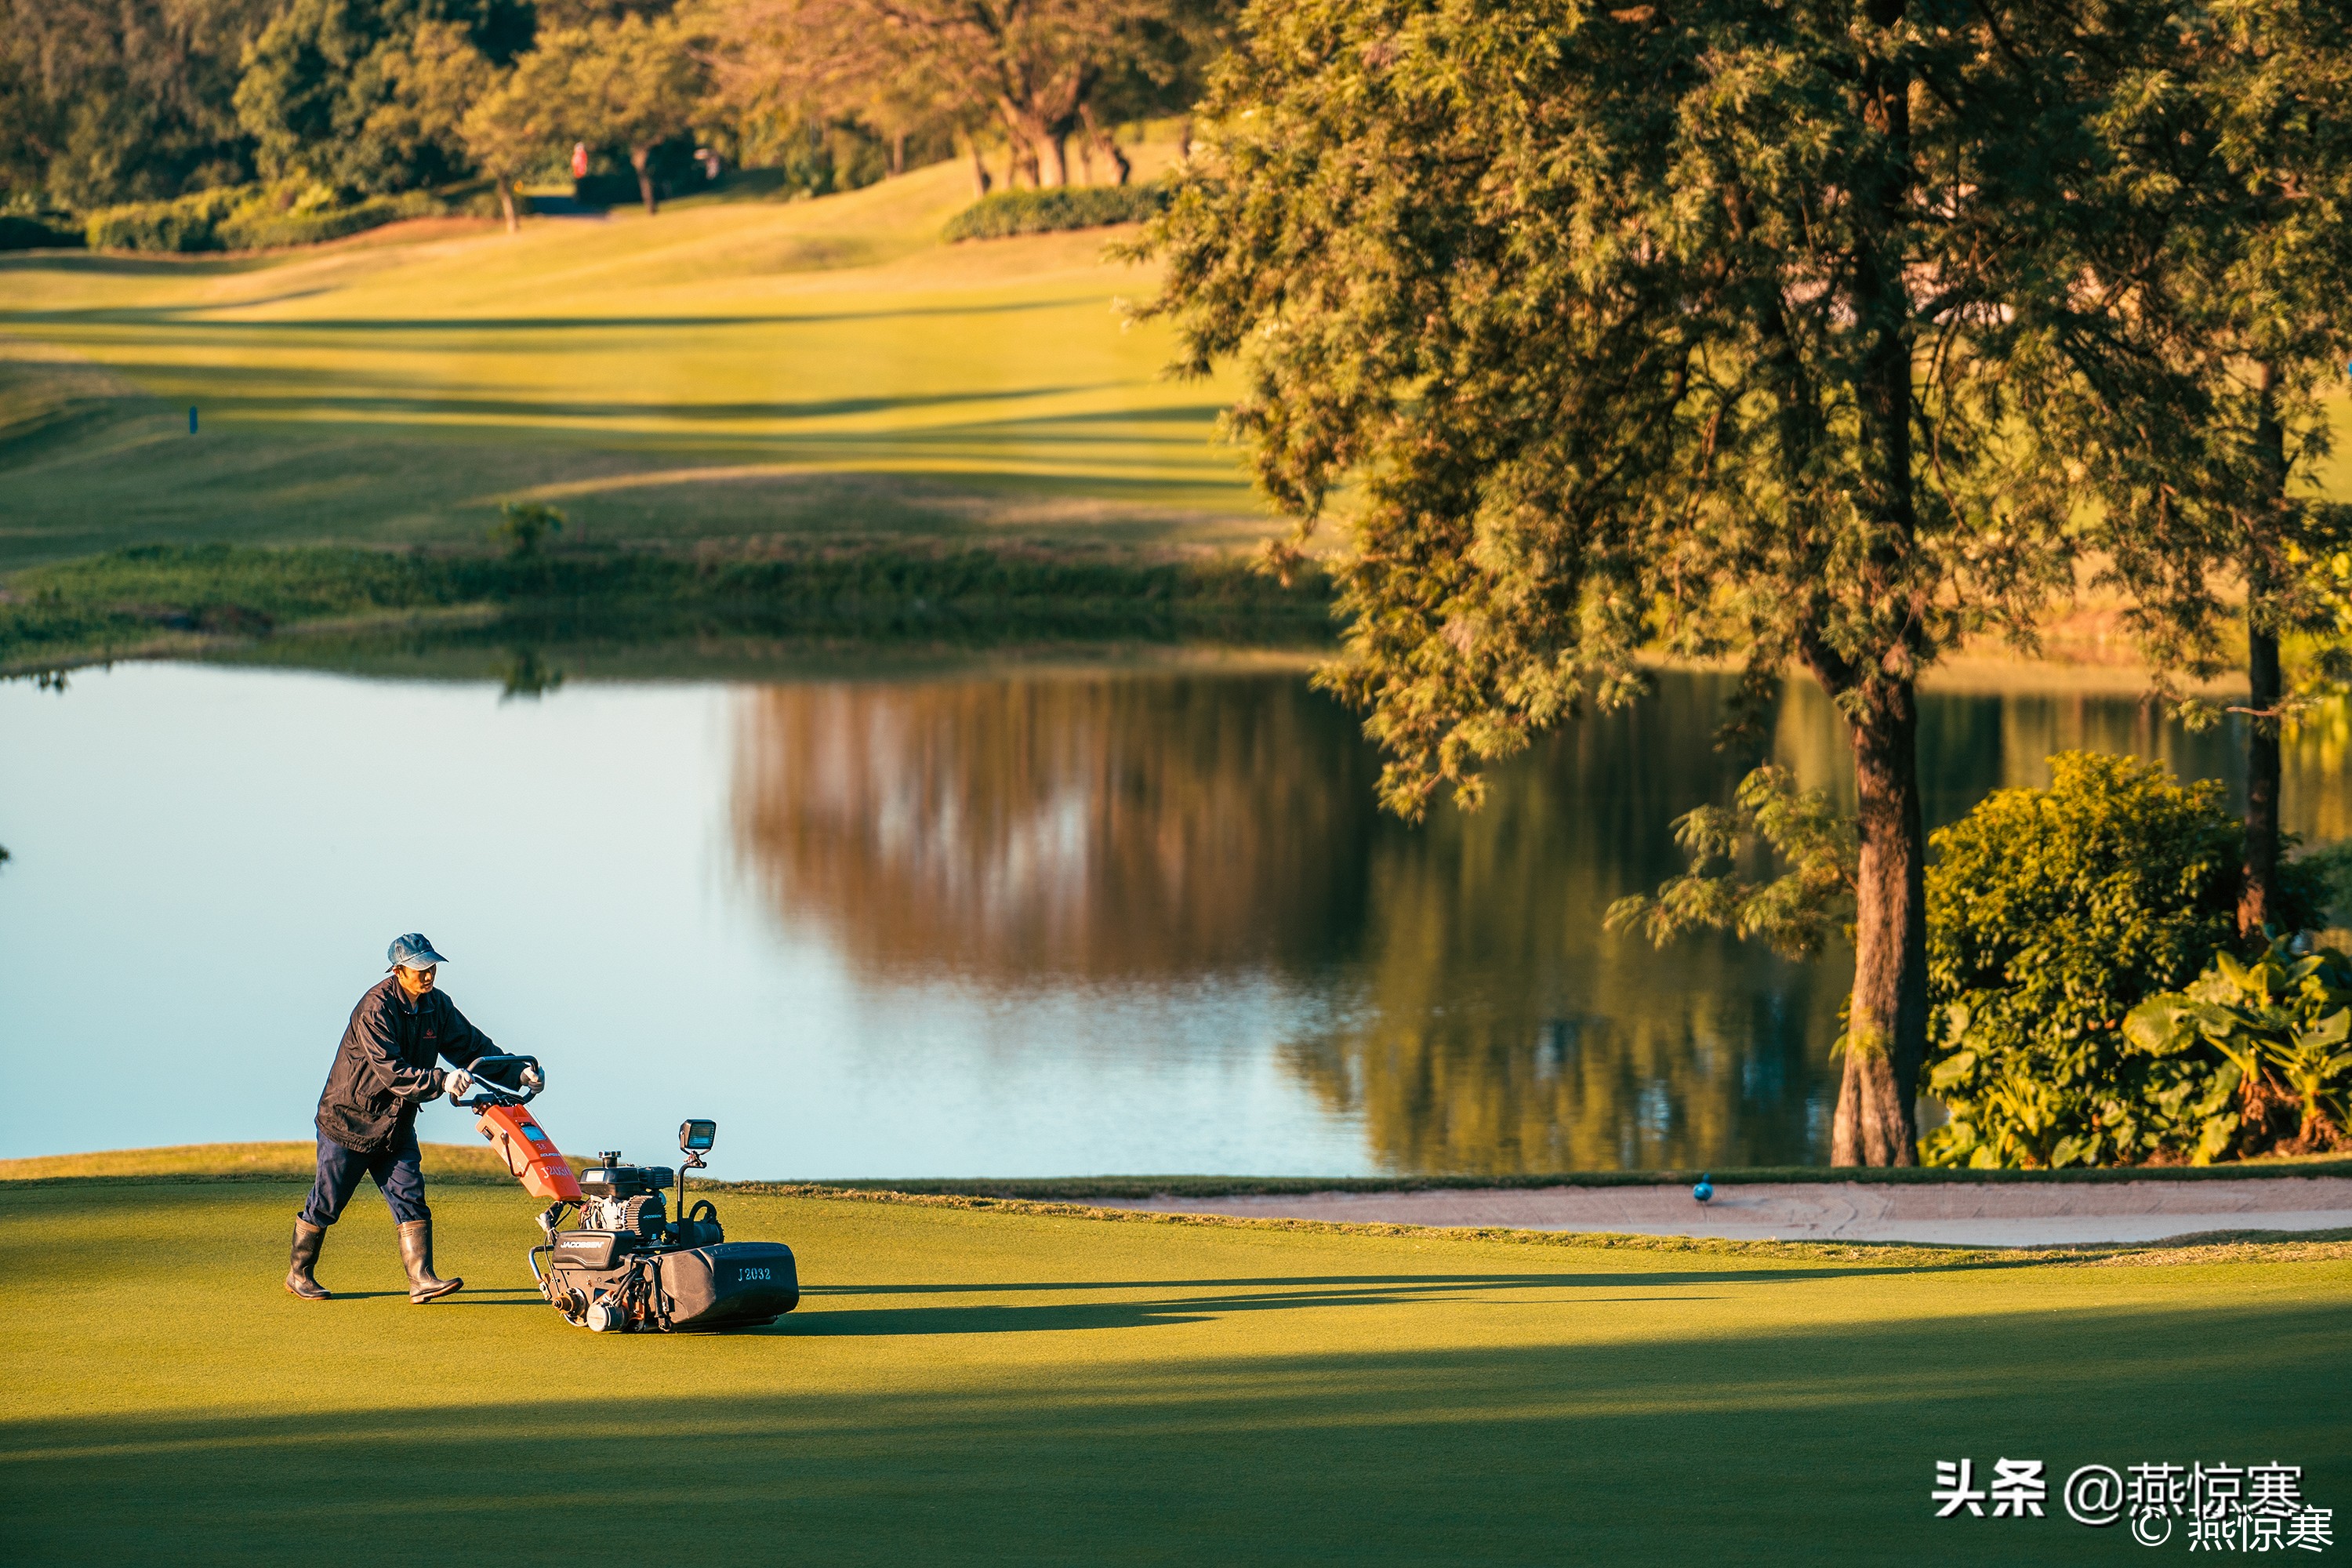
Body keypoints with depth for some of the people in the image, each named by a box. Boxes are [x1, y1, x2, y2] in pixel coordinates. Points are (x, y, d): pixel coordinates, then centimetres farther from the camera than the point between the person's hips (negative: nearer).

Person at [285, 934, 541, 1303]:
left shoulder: (436, 1004, 1)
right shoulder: (376, 1007, -23)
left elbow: (472, 1045, 7)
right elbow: (390, 1071, -31)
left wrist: (518, 1072, -7)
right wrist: (441, 1081, -42)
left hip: (397, 1126, 6)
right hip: (350, 1119, -6)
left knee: (410, 1199, -6)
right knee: (327, 1203, 4)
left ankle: (421, 1280, -11)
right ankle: (299, 1274, 19)